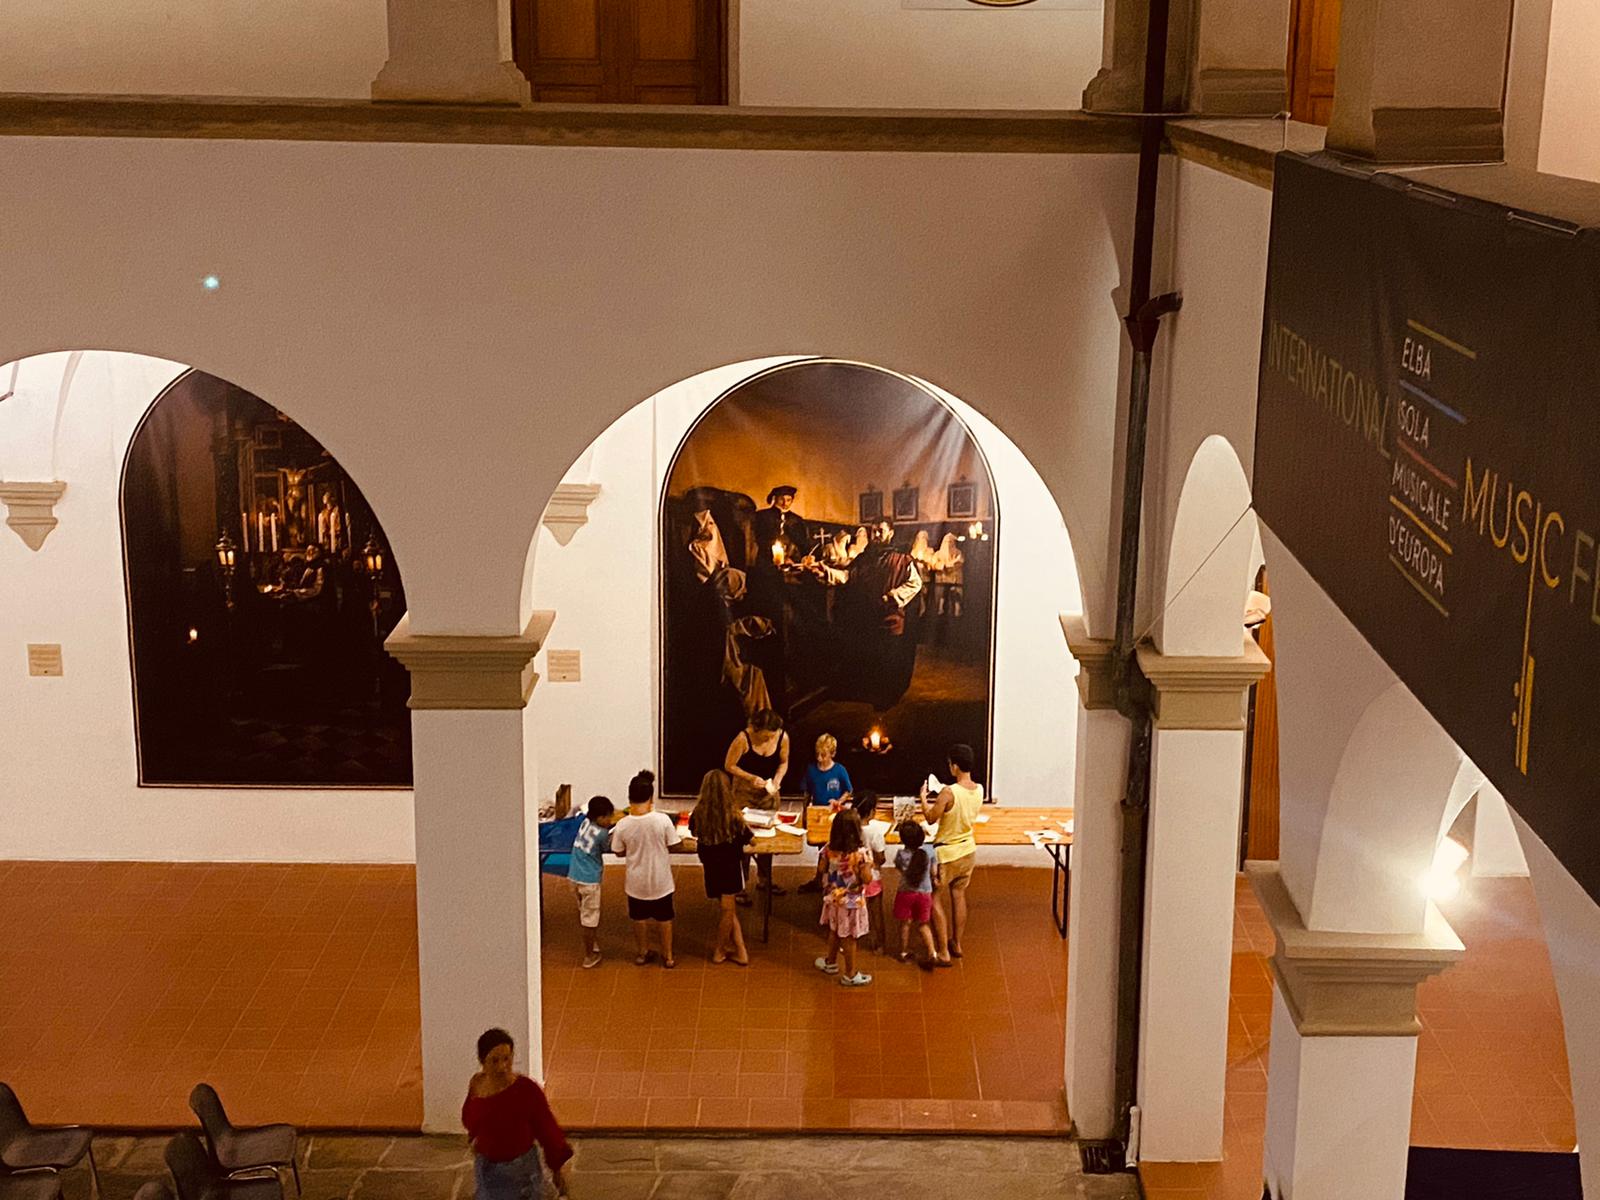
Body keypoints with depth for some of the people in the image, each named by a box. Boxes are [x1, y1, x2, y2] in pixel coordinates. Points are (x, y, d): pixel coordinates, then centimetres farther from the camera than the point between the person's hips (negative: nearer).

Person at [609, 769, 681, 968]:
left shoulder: (622, 825, -18)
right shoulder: (663, 820, -22)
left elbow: (619, 852, -3)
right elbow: (672, 847, -11)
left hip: (636, 882, 1)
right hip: (660, 880, -1)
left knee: (639, 918, 22)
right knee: (664, 918, 18)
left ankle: (643, 953, 37)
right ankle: (668, 956, 29)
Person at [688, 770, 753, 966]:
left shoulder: (698, 814, -14)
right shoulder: (732, 815, -22)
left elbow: (694, 833, 8)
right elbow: (750, 840, -10)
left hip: (710, 867, 3)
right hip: (730, 866, -2)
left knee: (728, 910, 16)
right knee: (728, 910, 15)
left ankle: (740, 952, 19)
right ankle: (720, 951, 25)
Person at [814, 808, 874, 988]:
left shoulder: (829, 849, -13)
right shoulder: (860, 854, -28)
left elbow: (823, 869, 1)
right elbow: (867, 879, -23)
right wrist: (868, 865, -7)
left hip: (834, 898, 5)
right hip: (852, 902, -5)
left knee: (834, 932, 25)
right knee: (849, 938, 8)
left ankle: (831, 963, 44)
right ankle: (850, 975, 23)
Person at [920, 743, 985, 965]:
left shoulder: (948, 793, -27)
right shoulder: (979, 790, -6)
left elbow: (931, 818, -17)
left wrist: (923, 798, -2)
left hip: (946, 854, -7)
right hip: (968, 851, 7)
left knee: (935, 900, 6)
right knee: (958, 896, 22)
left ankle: (943, 952, 7)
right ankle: (956, 944, 32)